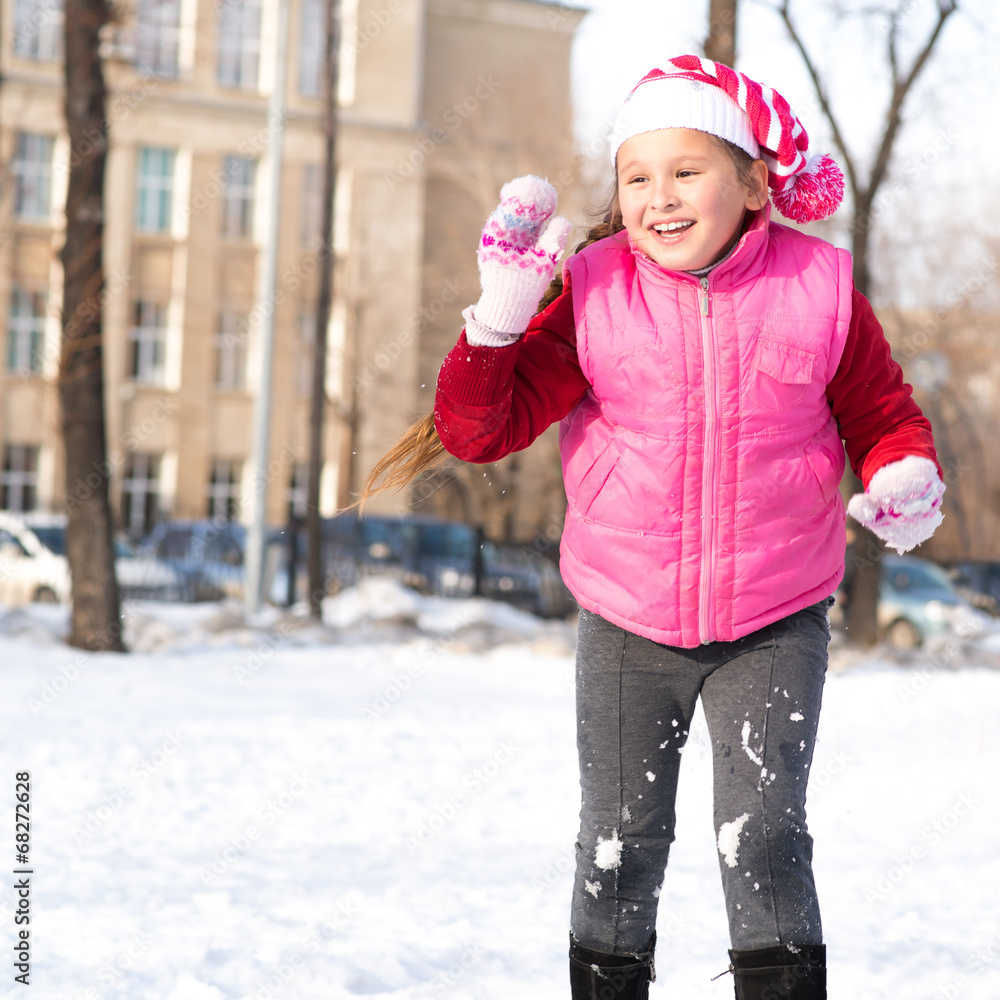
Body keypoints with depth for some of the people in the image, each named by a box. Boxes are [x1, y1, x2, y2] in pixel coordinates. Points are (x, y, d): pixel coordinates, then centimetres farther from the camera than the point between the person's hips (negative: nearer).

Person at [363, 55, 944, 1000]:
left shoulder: (818, 288, -7)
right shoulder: (592, 294, -8)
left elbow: (882, 414, 6)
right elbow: (482, 427, -7)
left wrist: (906, 478, -14)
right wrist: (499, 316, -21)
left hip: (777, 623, -1)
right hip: (627, 625, 1)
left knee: (765, 835, -4)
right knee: (620, 844, 12)